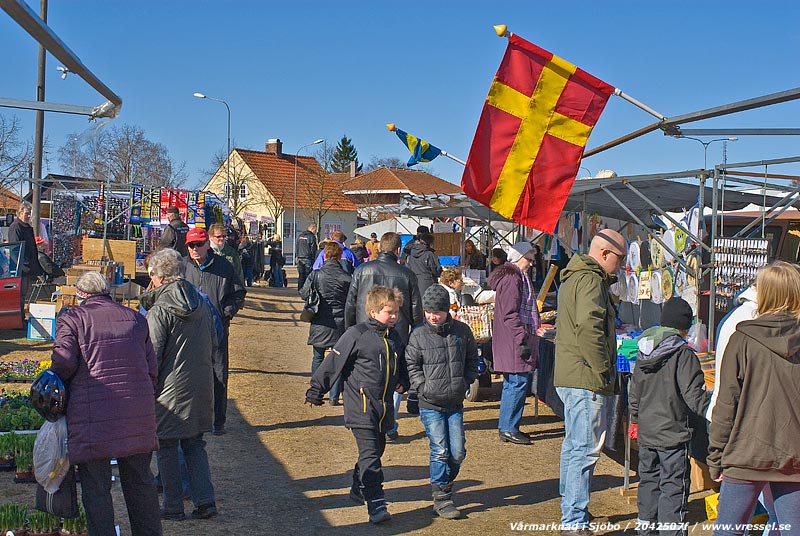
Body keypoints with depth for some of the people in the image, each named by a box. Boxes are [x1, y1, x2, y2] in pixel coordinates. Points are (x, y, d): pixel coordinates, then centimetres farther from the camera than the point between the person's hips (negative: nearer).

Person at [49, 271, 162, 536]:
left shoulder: (72, 319, 2)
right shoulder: (135, 318, 15)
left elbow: (64, 362, -11)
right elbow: (152, 367, 13)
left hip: (93, 415, -4)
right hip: (138, 413, 4)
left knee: (95, 487, 4)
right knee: (140, 480, 16)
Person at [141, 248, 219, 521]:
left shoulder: (159, 310, -14)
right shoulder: (202, 303, 7)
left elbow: (152, 355, -14)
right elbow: (214, 345, 14)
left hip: (171, 388, -6)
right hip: (201, 386, 6)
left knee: (166, 447, 7)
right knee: (194, 444, 16)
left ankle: (173, 506, 11)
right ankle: (205, 500, 10)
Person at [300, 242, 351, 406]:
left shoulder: (316, 275, -7)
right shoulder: (346, 277, -9)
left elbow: (304, 294, -1)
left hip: (319, 323, 1)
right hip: (339, 323, -1)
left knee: (318, 358, 14)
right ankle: (334, 396, 6)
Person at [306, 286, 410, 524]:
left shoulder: (395, 339, 10)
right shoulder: (357, 335, -12)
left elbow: (401, 366, 29)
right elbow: (334, 362, -7)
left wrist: (402, 383, 12)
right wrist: (316, 390, -3)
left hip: (384, 406, 7)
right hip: (361, 405, -7)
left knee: (376, 449, 16)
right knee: (369, 454, -12)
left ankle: (359, 489, 37)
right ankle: (376, 504, -14)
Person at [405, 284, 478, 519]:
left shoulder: (461, 331, 2)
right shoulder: (419, 335, -4)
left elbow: (472, 359, 15)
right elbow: (412, 365, 2)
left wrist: (466, 382, 3)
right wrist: (423, 387, -9)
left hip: (455, 403, 3)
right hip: (430, 405, -3)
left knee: (458, 451, 3)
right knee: (440, 451, -6)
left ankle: (444, 483, 28)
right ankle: (441, 499, 6)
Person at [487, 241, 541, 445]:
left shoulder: (518, 277, 20)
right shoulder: (511, 279, -14)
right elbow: (510, 314, -21)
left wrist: (527, 336, 22)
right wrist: (523, 339, -23)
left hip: (515, 341, 11)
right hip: (514, 342, -11)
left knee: (512, 383, 14)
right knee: (518, 383, -9)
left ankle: (507, 427, 20)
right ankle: (508, 429, -4)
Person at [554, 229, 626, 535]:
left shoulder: (574, 278, 19)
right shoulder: (591, 281, -15)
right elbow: (589, 328, -28)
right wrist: (603, 370, -20)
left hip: (570, 377, 11)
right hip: (586, 379, -11)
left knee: (574, 444, 21)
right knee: (586, 449, -9)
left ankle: (570, 508, 35)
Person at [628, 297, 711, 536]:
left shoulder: (643, 352, 7)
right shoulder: (684, 354, -15)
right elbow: (693, 395, -18)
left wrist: (635, 420, 26)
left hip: (646, 433, 7)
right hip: (673, 434, -7)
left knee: (649, 480, 19)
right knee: (674, 486, 0)